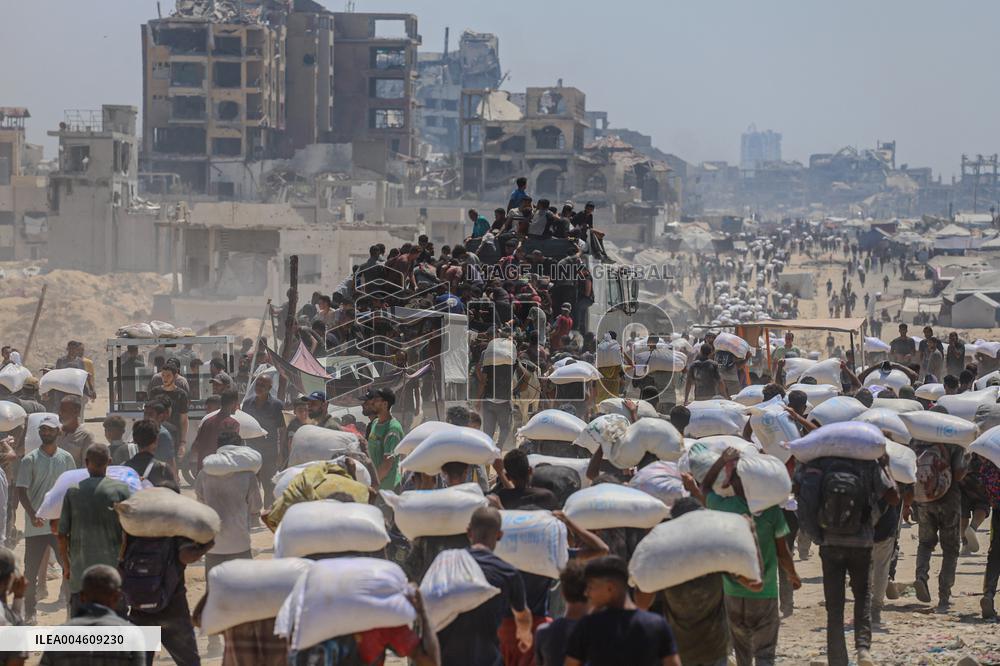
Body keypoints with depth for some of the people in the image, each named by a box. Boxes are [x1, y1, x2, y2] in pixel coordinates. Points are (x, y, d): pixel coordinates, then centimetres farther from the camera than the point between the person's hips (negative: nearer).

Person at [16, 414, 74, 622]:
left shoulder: (66, 458, 4)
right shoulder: (29, 460, -4)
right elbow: (21, 490, -7)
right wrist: (32, 515, -20)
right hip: (35, 526, -2)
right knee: (31, 570, 3)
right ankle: (29, 612, 13)